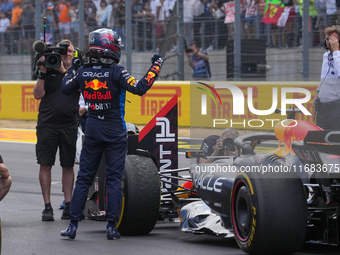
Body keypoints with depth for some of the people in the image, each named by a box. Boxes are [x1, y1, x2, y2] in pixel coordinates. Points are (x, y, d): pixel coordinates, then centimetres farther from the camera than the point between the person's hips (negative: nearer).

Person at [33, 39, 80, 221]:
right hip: (47, 124, -1)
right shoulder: (48, 71, 6)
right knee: (45, 164, -2)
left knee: (68, 165, 5)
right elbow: (38, 94, -2)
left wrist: (63, 71, -13)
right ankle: (47, 206, 3)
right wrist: (43, 73, -10)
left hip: (69, 126, 1)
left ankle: (68, 205, 12)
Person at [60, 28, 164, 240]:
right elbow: (140, 88, -22)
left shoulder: (83, 73, -3)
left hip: (92, 131, 4)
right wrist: (156, 67, -12)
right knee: (114, 179, 3)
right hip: (115, 131, -3)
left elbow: (65, 88, 12)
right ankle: (112, 227, 0)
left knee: (84, 177, 8)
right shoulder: (116, 72, -16)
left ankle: (73, 225, 5)